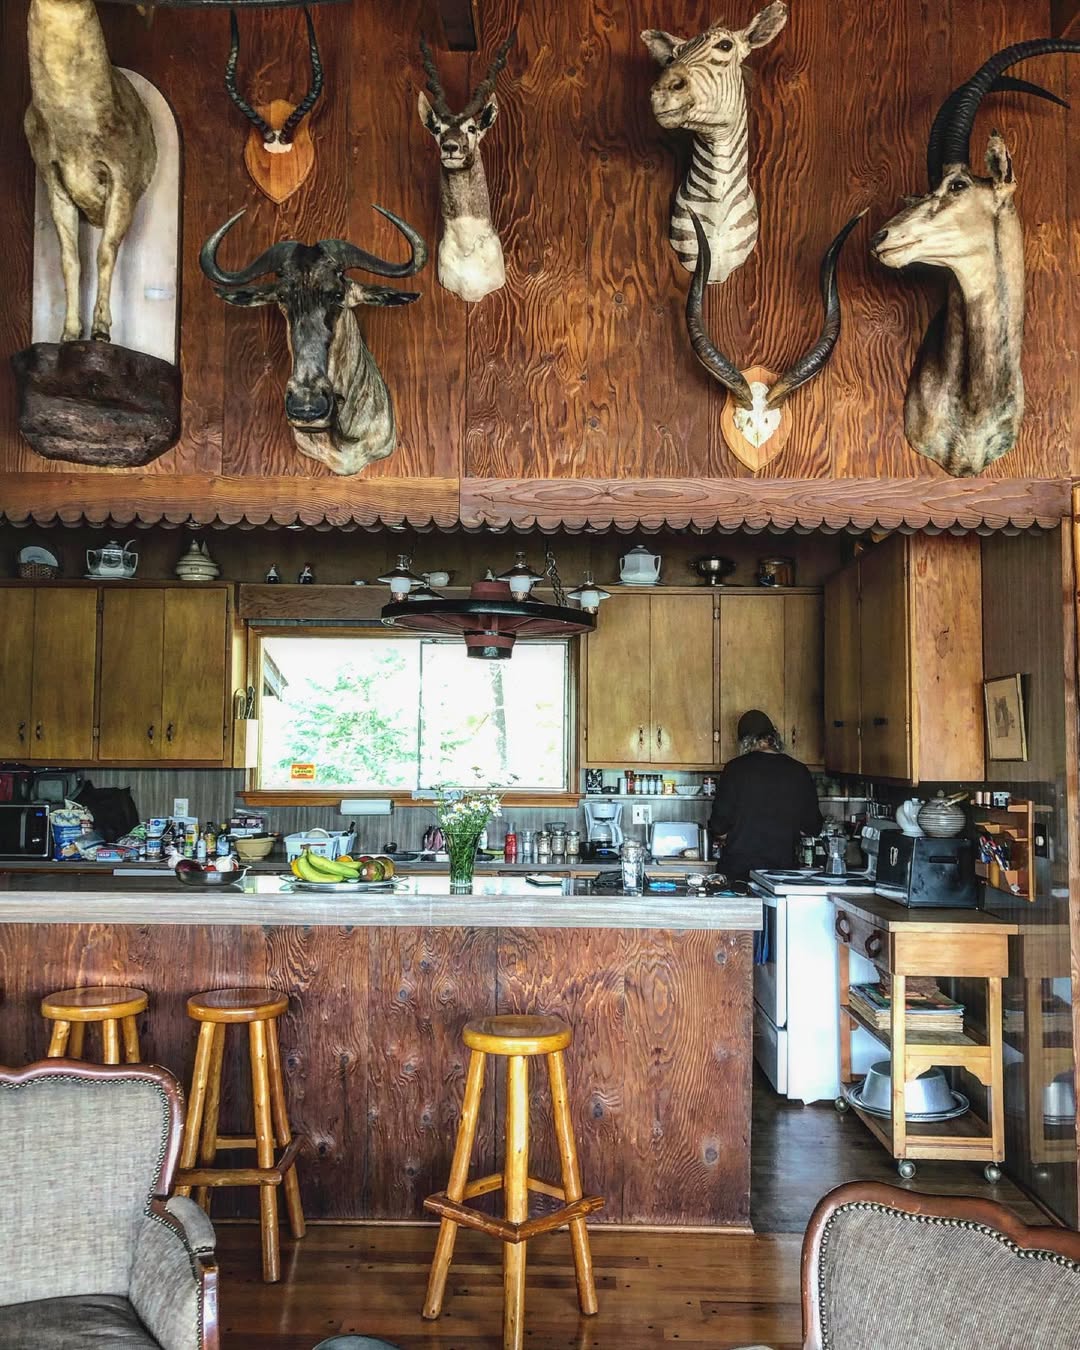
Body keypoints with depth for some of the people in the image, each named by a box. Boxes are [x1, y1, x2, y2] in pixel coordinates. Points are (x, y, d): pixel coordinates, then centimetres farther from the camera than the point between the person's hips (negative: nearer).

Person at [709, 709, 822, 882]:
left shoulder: (736, 769, -7)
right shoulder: (799, 772, 1)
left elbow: (719, 827, -5)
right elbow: (812, 827, 8)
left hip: (739, 869, -2)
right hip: (785, 865, 2)